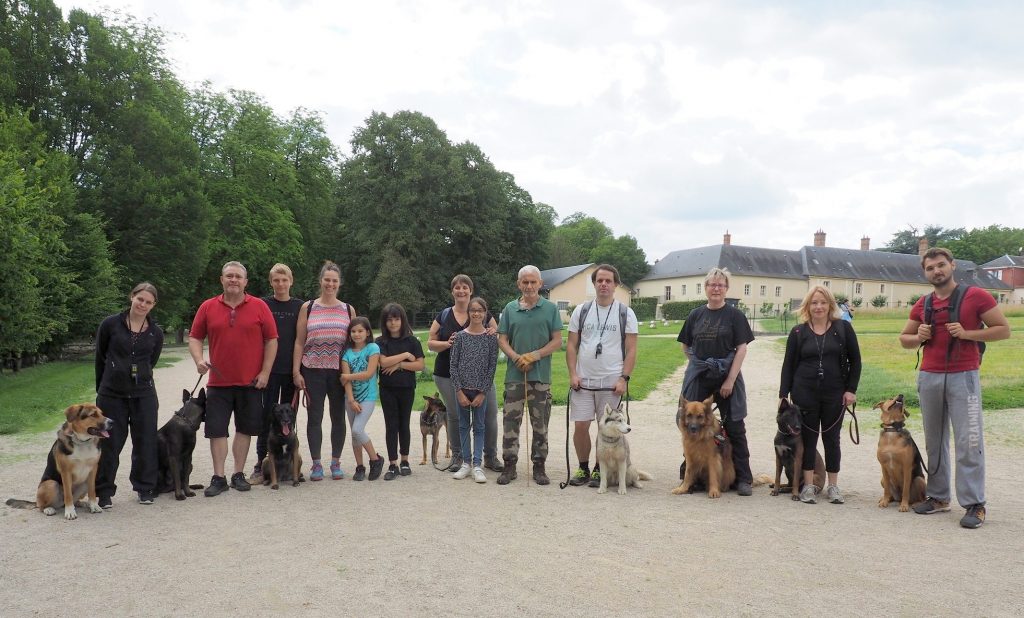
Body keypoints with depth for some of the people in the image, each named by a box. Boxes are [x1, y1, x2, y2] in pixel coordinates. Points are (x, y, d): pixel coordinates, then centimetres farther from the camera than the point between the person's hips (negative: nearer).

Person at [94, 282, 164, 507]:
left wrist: (139, 380, 13)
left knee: (145, 442, 7)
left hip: (144, 394, 2)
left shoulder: (156, 333, 2)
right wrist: (101, 387, 11)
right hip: (111, 395, -2)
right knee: (109, 444, 6)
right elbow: (100, 358, 6)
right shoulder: (111, 324, -4)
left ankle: (145, 488, 22)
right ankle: (104, 491, 19)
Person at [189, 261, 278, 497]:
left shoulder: (259, 307, -1)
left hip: (251, 382, -1)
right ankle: (218, 478, 10)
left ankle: (238, 474, 20)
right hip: (218, 381, 1)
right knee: (217, 430, 2)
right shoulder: (207, 307, 3)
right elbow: (194, 338, 9)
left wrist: (265, 372, -6)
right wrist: (198, 360, -10)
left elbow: (271, 340, 0)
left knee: (245, 428, 9)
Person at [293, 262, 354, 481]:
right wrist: (296, 372, -3)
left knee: (338, 417, 6)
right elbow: (299, 342, 4)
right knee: (314, 417, 2)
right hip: (313, 370, -1)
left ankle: (336, 462, 18)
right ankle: (316, 464, 11)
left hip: (340, 371, 1)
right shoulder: (308, 308, 5)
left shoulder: (348, 309, 9)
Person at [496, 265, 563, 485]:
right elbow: (502, 340, 7)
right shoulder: (510, 309, 7)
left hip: (541, 376, -1)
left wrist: (534, 356, -12)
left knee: (540, 424, 6)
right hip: (514, 375, 1)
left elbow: (557, 342, 0)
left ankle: (539, 467, 17)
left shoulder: (550, 308, 3)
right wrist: (516, 357, -11)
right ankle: (509, 466, 13)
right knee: (511, 422, 3)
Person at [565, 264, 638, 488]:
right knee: (580, 426, 1)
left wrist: (624, 378, -9)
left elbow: (631, 350, 0)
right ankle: (583, 468, 18)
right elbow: (571, 345, 8)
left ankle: (599, 470, 19)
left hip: (612, 382, -1)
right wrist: (573, 374, -3)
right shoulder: (581, 311, 7)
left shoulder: (626, 313, 2)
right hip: (583, 380, 2)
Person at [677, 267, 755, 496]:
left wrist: (730, 379, -13)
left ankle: (744, 478, 9)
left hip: (726, 376, -3)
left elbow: (741, 349, -7)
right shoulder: (696, 315, 8)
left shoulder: (734, 315, -2)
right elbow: (685, 345, 17)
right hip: (698, 378, 3)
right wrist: (697, 363, 5)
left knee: (734, 427, 1)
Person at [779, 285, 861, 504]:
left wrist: (851, 389, -3)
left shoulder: (843, 328, 1)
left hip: (835, 394, 0)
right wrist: (783, 394, -1)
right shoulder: (798, 332, 3)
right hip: (805, 393, 0)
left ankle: (833, 486, 17)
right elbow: (788, 365, 4)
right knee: (808, 438, 5)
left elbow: (855, 361, 4)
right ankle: (808, 485, 13)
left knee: (832, 438, 8)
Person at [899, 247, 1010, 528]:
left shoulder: (976, 296, -3)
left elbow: (1003, 329, -2)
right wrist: (919, 337, -2)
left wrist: (967, 333, -15)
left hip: (963, 377, -5)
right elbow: (904, 339, 20)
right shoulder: (923, 304, 10)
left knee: (969, 441, -6)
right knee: (934, 441, 9)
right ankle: (938, 497, 18)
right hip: (929, 377, 5)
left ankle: (975, 504, -1)